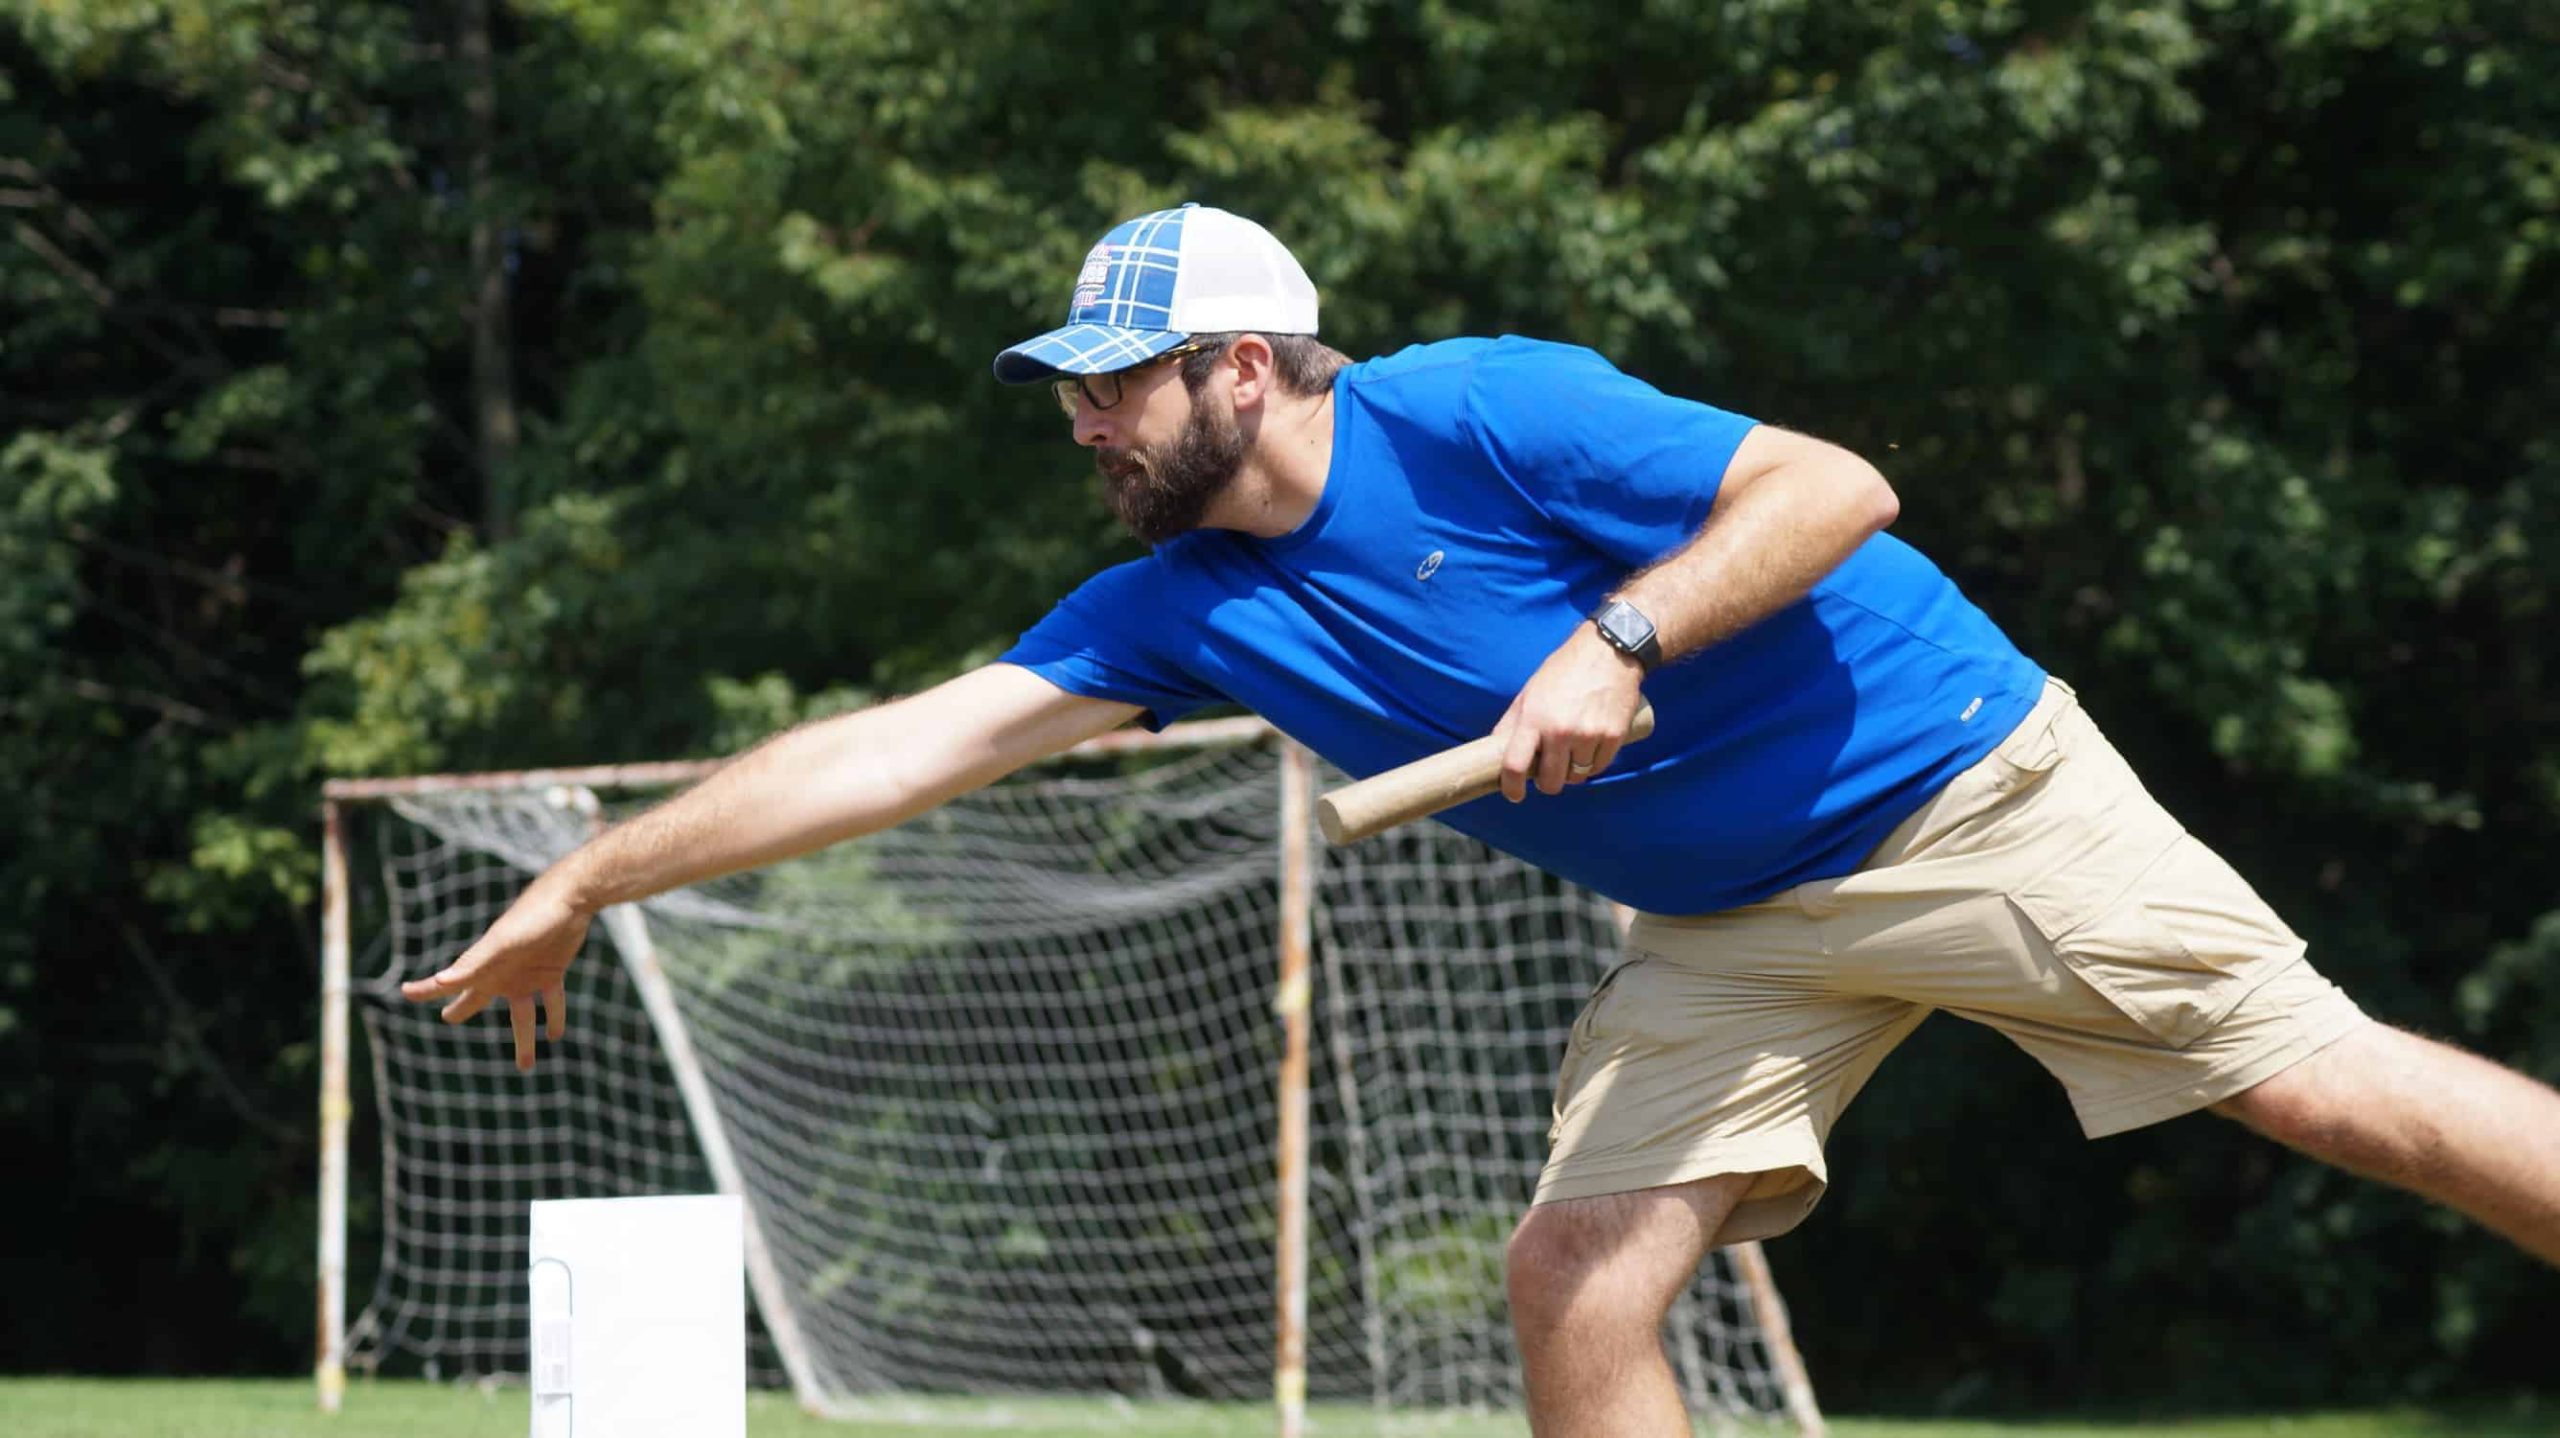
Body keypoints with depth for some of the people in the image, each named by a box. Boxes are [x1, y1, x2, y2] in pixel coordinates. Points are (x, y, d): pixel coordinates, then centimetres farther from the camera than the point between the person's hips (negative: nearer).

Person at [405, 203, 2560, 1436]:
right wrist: (582, 888, -5)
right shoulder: (1181, 610, -1)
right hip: (1734, 927, 6)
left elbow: (1835, 487, -21)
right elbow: (892, 749, -3)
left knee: (2331, 1089, -13)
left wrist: (1627, 633, -34)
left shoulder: (1483, 418, -20)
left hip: (1956, 782, -6)